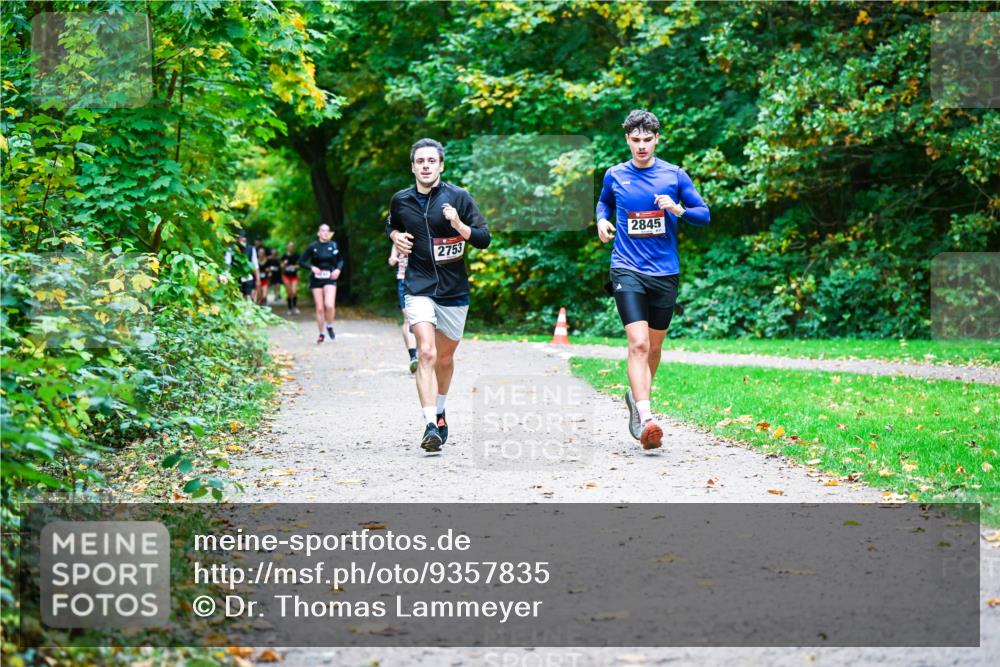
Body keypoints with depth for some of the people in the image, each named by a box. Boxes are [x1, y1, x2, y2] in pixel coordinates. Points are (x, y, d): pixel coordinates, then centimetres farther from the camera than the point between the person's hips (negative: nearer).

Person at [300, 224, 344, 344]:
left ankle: (330, 327, 6)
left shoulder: (334, 246, 2)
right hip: (316, 280, 0)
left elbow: (340, 260, 15)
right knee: (319, 308, 2)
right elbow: (301, 261, 1)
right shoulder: (313, 247, -3)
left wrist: (338, 269, -4)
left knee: (329, 305, -19)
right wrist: (312, 267, -15)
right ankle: (321, 334, 16)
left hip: (330, 279, 0)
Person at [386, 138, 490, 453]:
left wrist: (459, 225, -21)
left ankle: (439, 411, 40)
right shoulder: (401, 200, 4)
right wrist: (395, 236, 4)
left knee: (444, 358, 14)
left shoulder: (458, 197, -4)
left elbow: (484, 239, -4)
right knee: (426, 353, -19)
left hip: (454, 289, 0)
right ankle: (430, 426, -27)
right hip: (418, 286, 0)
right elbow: (391, 225, 26)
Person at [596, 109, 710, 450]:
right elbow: (604, 202, 26)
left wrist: (679, 209, -14)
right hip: (627, 270, -2)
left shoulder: (674, 175, 2)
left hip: (665, 272, 2)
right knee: (638, 342, -17)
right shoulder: (615, 175, 5)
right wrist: (602, 220, 5)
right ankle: (645, 419, -23)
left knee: (654, 345, 13)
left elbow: (704, 215, 5)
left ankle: (636, 396, 38)